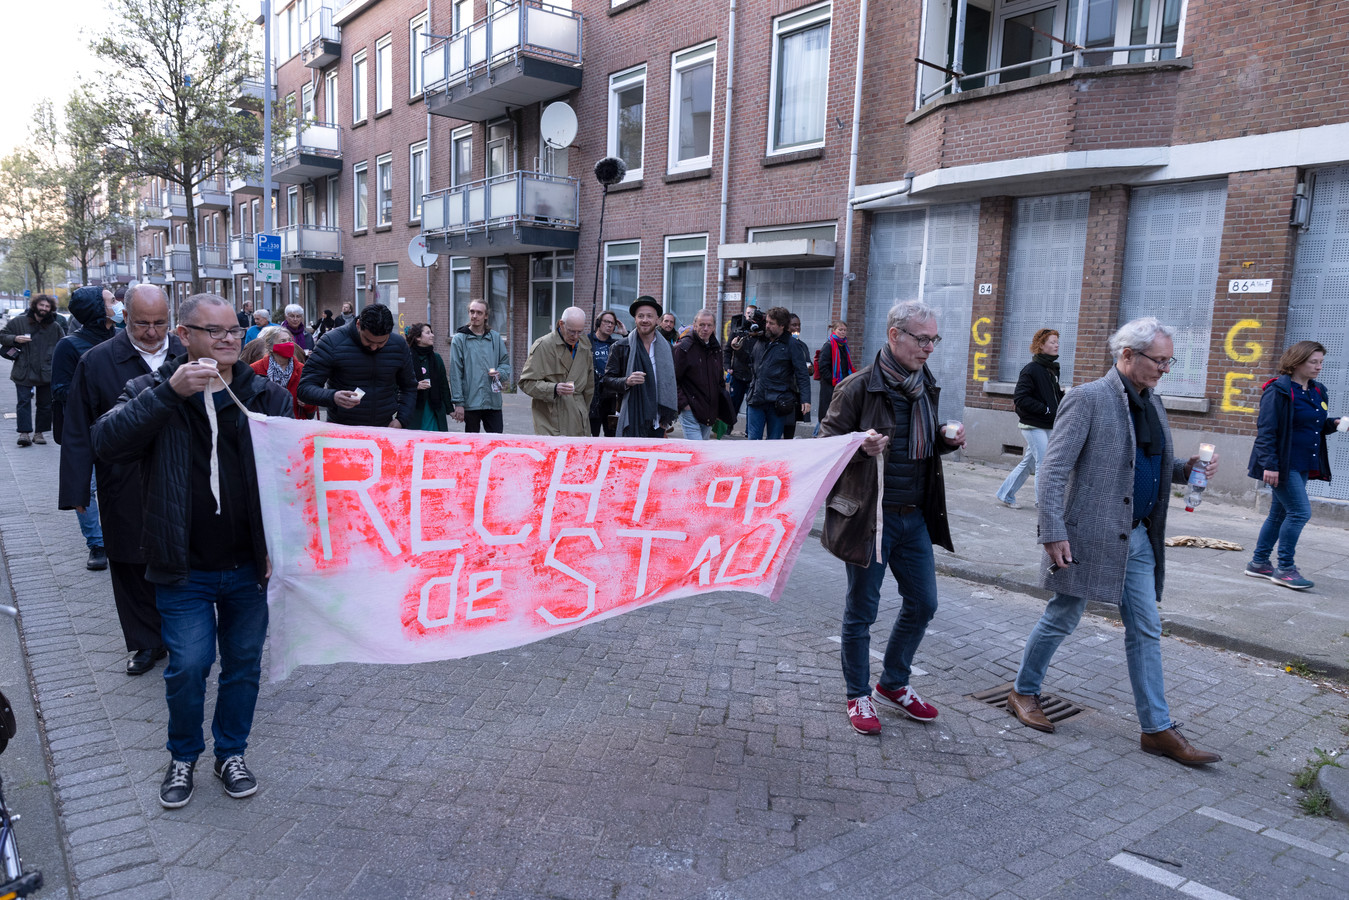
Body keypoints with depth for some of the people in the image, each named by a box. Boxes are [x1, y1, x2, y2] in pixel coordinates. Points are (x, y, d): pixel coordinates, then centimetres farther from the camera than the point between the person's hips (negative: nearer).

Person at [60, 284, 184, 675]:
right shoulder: (96, 361, -3)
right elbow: (77, 432, -1)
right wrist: (77, 490, -3)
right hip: (126, 492, 0)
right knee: (132, 569, 11)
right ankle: (147, 643, 27)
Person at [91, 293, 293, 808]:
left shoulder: (269, 397, 1)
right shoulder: (152, 393, 0)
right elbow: (107, 443, -18)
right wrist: (169, 392, -26)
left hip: (249, 568, 1)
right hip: (185, 570, -1)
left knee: (244, 663, 12)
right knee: (188, 666, 1)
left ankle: (231, 752, 33)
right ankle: (184, 755, 28)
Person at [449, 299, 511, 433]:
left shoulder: (496, 338, 10)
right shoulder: (459, 339, 0)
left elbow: (506, 363, 16)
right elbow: (455, 373, -4)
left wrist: (500, 373, -9)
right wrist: (458, 402, -10)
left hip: (493, 402, 3)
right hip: (470, 402, -2)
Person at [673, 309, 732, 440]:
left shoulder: (716, 348, 12)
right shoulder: (684, 347, -10)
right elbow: (672, 379, -11)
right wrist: (682, 403, -16)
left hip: (709, 413, 7)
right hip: (690, 410, -7)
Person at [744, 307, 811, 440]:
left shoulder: (793, 345, -3)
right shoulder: (760, 341, 11)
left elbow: (802, 374, -6)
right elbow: (750, 365, 24)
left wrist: (805, 399, -15)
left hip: (777, 402, -4)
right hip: (757, 399, 4)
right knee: (753, 440, 4)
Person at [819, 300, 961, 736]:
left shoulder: (927, 387, 9)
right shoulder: (858, 387, -13)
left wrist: (946, 440, 0)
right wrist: (861, 446, -28)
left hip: (915, 516, 7)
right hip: (869, 516, -7)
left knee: (922, 603, 15)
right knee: (861, 611, 6)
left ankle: (893, 684, 35)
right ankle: (859, 697, 24)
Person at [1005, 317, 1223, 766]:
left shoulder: (1153, 403, 12)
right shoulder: (1089, 398, -13)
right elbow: (1053, 469, -17)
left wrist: (1186, 468, 0)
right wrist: (1053, 534, -22)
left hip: (1138, 538, 7)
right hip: (1090, 536, -7)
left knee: (1146, 631, 9)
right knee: (1061, 619, 7)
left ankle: (1157, 729, 18)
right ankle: (1023, 692, 27)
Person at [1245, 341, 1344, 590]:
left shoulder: (1317, 392, 12)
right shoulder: (1279, 390, -13)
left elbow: (1317, 426, 24)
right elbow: (1266, 430, -16)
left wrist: (1333, 423, 2)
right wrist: (1269, 464, -21)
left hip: (1302, 466, 9)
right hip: (1282, 465, -9)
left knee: (1280, 513, 12)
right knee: (1300, 511, -11)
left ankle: (1259, 563, 21)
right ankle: (1285, 568, 0)